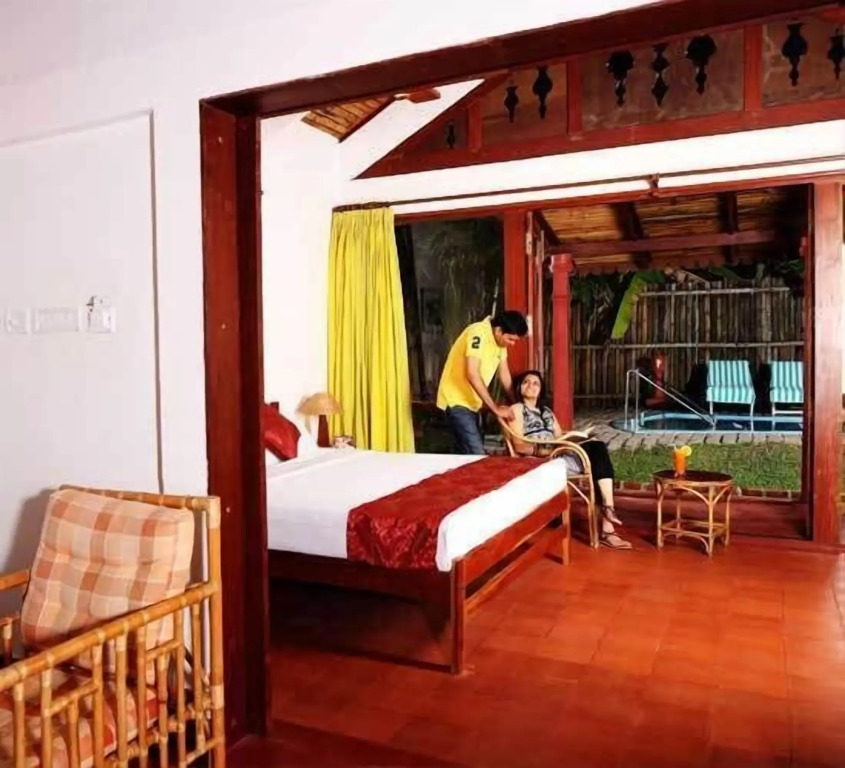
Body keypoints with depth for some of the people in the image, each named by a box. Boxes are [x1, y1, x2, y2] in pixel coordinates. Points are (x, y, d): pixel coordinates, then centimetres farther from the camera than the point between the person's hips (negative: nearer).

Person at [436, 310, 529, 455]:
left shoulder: (501, 339, 2)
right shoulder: (478, 334, -24)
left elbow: (504, 373, 12)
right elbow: (472, 375, -30)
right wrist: (495, 408, -25)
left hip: (472, 401, 9)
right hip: (456, 400, -9)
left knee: (474, 451, 12)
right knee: (476, 454, -15)